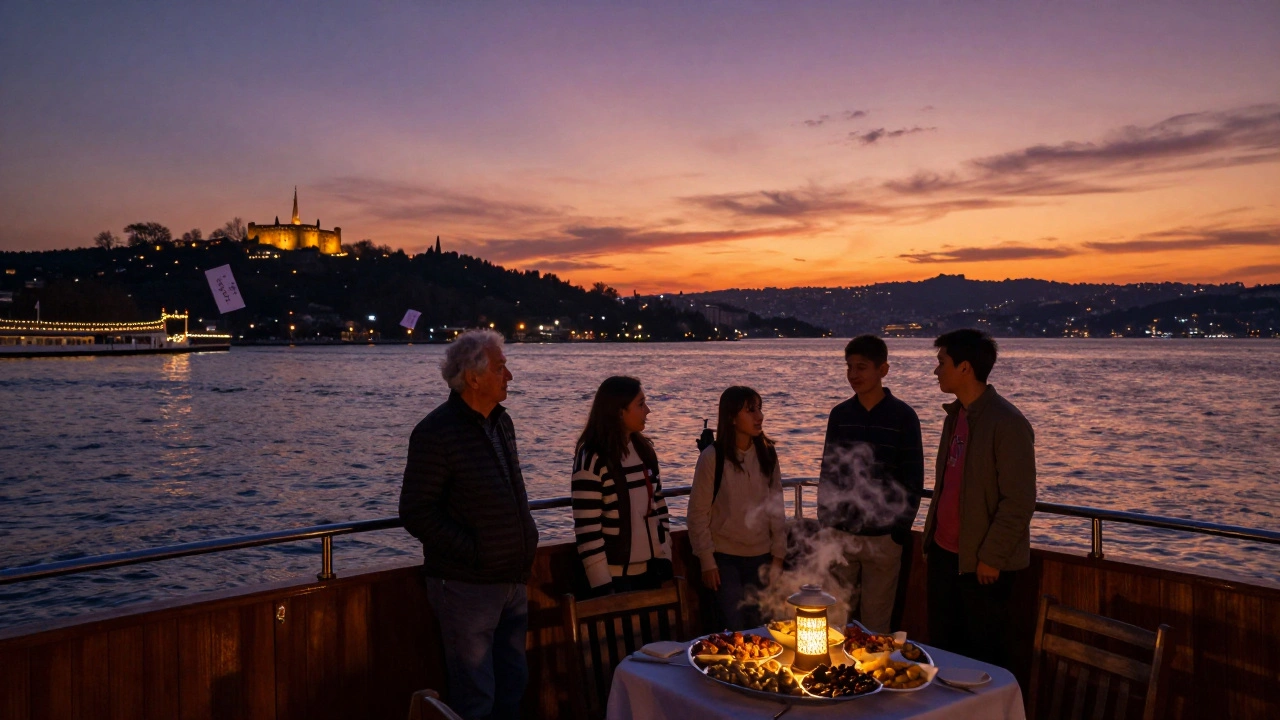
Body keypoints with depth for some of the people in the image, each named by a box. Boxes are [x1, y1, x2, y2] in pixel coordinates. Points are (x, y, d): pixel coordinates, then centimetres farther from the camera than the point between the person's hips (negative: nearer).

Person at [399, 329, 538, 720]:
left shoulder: (501, 421, 8)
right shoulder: (436, 432, -15)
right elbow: (416, 513, -16)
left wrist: (527, 539, 7)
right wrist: (474, 552, -17)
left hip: (512, 581, 7)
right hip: (467, 585, -7)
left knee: (512, 686, 18)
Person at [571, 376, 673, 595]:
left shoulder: (644, 450, 6)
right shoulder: (592, 458, -14)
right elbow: (586, 527, -16)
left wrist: (664, 556, 6)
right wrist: (601, 583, -16)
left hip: (649, 569, 6)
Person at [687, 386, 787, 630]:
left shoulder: (766, 454, 1)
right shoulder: (712, 457, -11)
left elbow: (777, 508, 7)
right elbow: (698, 512, -7)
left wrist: (778, 554, 4)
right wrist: (707, 561, -7)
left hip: (760, 556, 4)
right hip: (724, 557, -4)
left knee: (756, 626, 10)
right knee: (734, 627, -3)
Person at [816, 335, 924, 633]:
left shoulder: (903, 416, -4)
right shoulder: (839, 414, 5)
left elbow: (913, 480, -2)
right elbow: (827, 472, 10)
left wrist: (902, 530, -5)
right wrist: (825, 524, 5)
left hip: (883, 537, -3)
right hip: (840, 535, 3)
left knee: (876, 621, 6)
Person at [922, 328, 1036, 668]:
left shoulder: (1008, 424, -17)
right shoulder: (956, 415, 9)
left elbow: (1019, 502, -18)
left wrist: (991, 557, -17)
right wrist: (932, 534, 14)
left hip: (983, 562, -8)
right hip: (944, 552, 8)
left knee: (983, 653, 6)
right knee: (942, 646, 16)